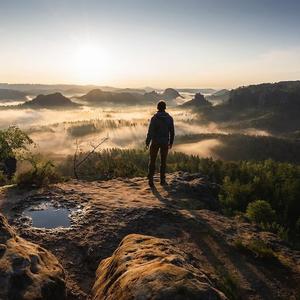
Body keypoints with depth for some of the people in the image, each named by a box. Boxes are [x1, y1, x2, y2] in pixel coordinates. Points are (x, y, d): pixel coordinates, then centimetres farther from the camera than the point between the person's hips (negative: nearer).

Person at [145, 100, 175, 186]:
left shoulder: (154, 118, -12)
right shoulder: (169, 118, -3)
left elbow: (150, 132, -14)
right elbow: (172, 132, 2)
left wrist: (147, 143, -5)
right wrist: (171, 142, 14)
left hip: (155, 142, -2)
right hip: (165, 142, 2)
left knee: (152, 161, 9)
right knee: (163, 161, 13)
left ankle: (150, 179, 4)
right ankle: (162, 180, 18)